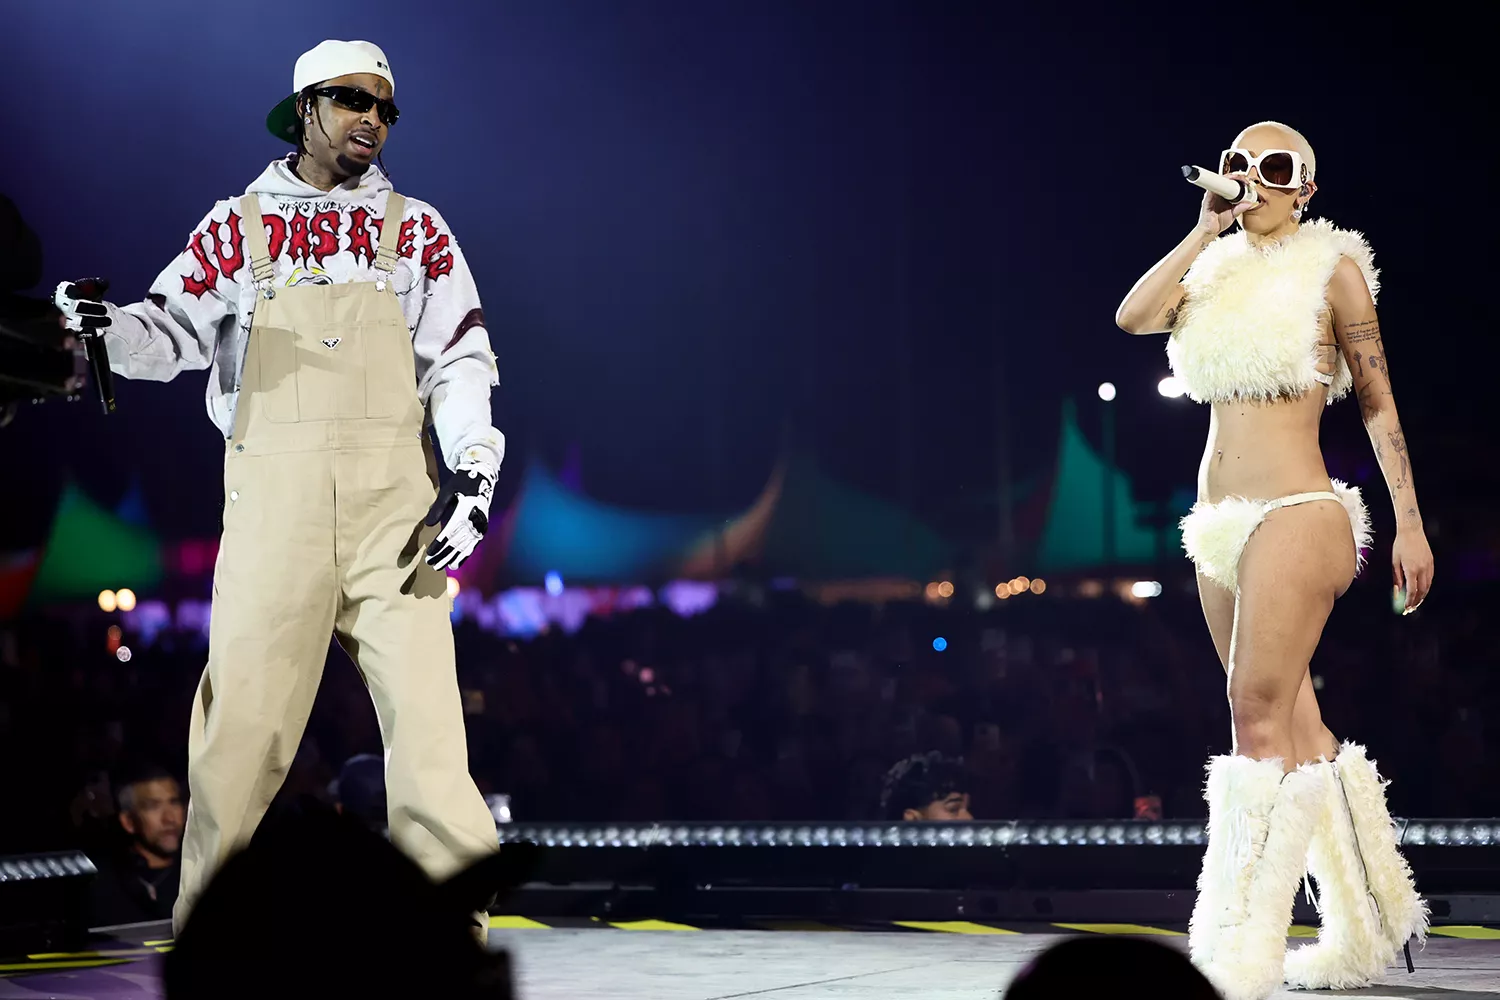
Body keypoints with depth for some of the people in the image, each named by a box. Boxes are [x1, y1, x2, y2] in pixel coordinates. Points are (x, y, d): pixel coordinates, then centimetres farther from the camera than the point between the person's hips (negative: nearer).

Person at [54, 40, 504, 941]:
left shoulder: (414, 228, 13)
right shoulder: (239, 225, 13)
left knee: (423, 704, -8)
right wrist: (108, 326, -14)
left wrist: (472, 470, -5)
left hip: (392, 494, 0)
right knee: (245, 706, -6)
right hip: (274, 489, 0)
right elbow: (173, 332, 8)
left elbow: (460, 359, 9)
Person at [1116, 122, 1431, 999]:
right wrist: (1208, 231, -1)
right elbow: (1132, 317, -3)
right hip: (1220, 525, 6)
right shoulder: (1218, 275, 15)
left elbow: (1378, 401, 0)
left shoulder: (1332, 267, 0)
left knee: (1261, 717, -16)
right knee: (1298, 731, 9)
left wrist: (1410, 523, -4)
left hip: (1296, 513, -6)